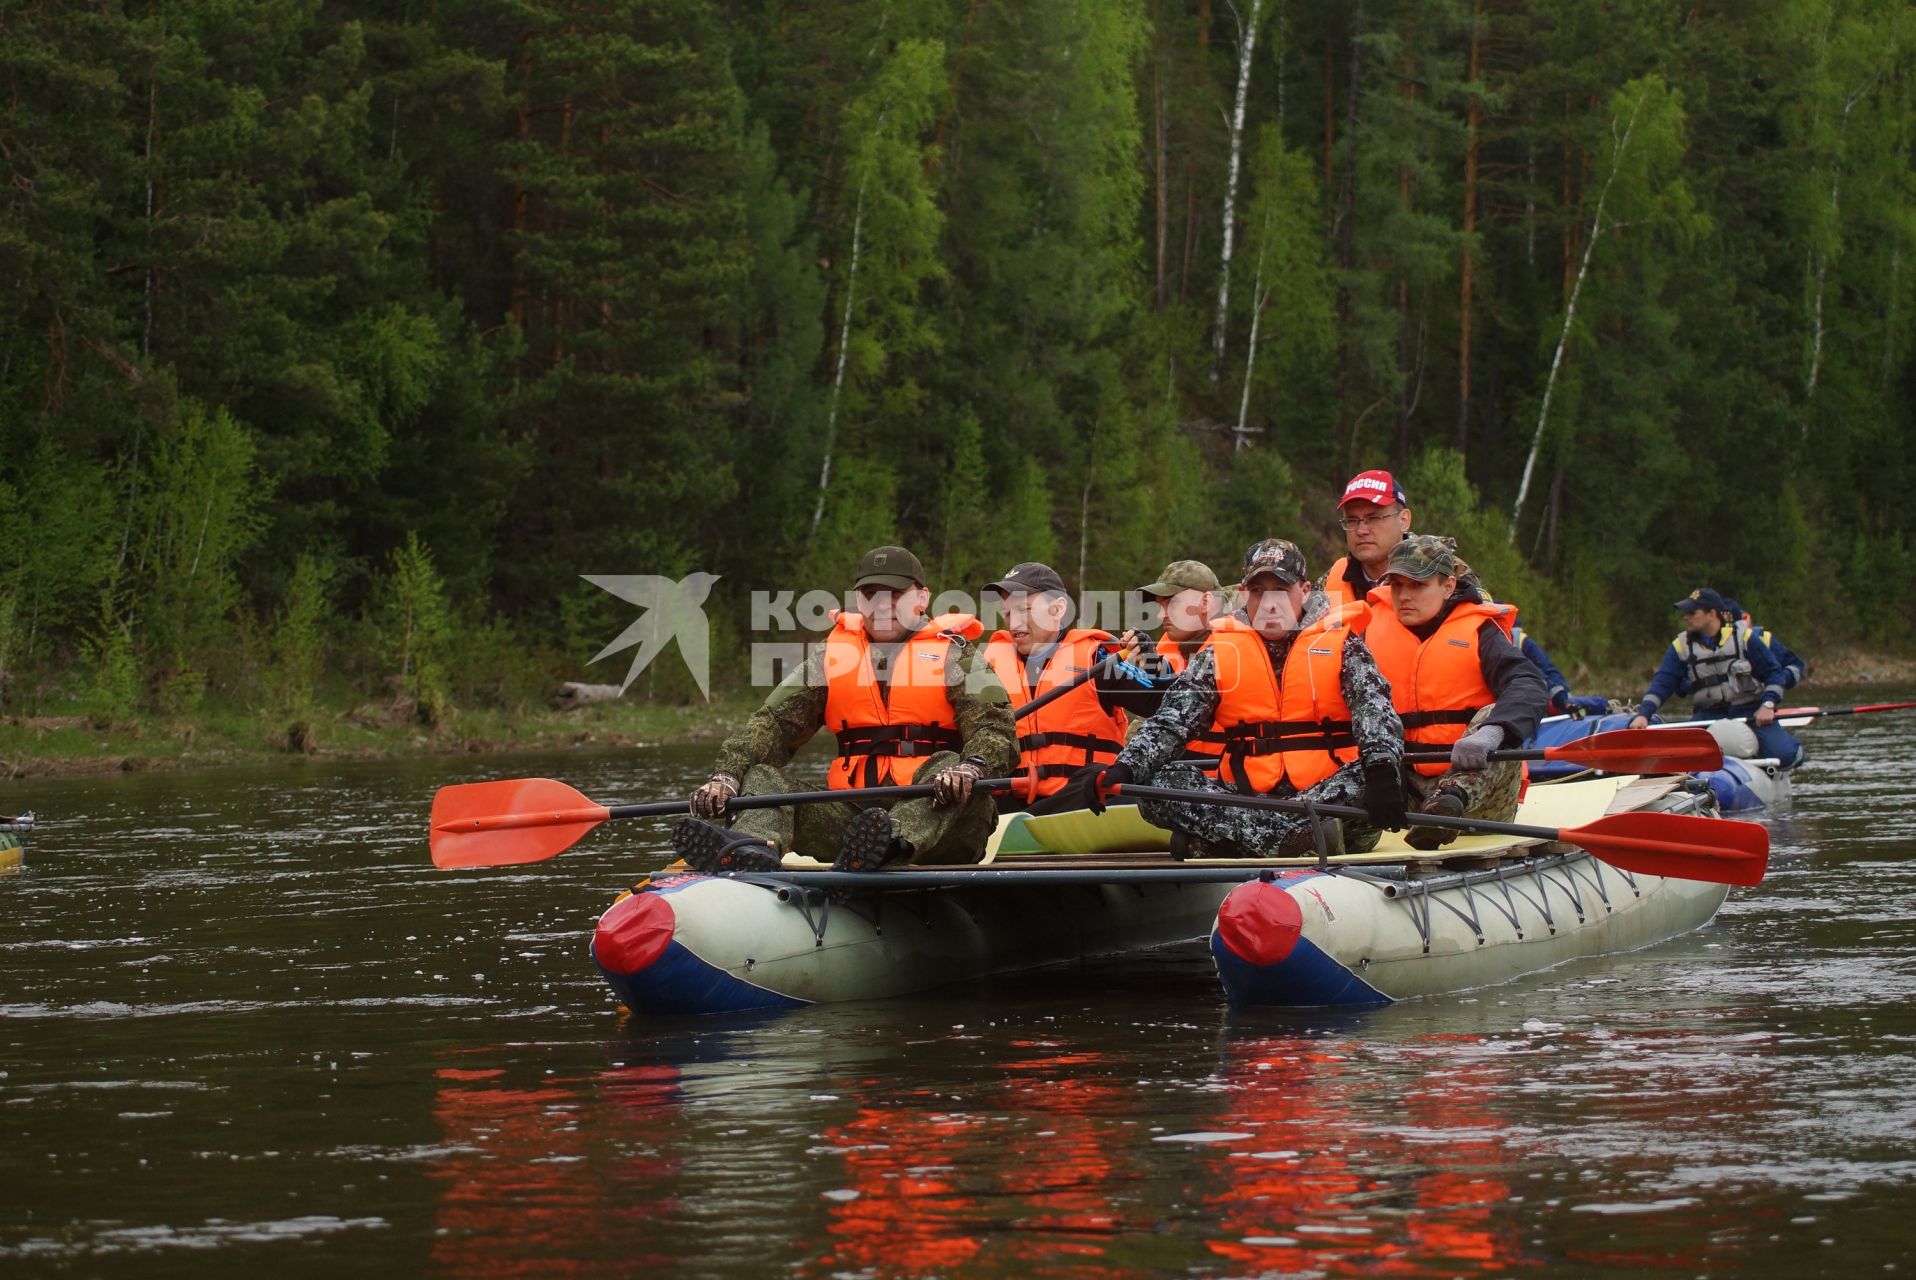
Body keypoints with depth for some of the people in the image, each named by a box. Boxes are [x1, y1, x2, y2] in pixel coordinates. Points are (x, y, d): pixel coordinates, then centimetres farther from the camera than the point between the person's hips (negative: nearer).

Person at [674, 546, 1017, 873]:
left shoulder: (955, 656, 8)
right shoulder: (828, 657, 17)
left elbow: (995, 727, -8)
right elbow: (773, 722, 6)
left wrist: (970, 769, -33)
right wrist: (726, 775, -14)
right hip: (852, 811, 3)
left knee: (949, 767, -33)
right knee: (762, 777, -14)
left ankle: (892, 843, -62)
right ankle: (755, 847, -49)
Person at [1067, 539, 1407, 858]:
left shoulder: (1340, 643, 6)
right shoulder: (1219, 654, 10)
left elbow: (1374, 708, -10)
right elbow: (1172, 721, 0)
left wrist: (1380, 768, -32)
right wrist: (1123, 769, -19)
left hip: (1328, 794, -2)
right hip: (1245, 795, 2)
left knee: (1369, 777, -34)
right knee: (1161, 782, -21)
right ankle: (1305, 835, -33)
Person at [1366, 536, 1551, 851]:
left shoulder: (1477, 632, -1)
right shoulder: (1375, 625, 9)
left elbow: (1530, 689, -19)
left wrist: (1489, 733, -40)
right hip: (1409, 786, 4)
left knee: (1494, 717, -29)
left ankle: (1454, 797, -53)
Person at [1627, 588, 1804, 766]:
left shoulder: (1744, 638, -4)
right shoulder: (1681, 646, 3)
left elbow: (1773, 673, 0)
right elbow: (1662, 683, -3)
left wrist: (1768, 705, -15)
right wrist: (1643, 714, -18)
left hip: (1750, 712, -2)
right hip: (1709, 715, 2)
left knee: (1786, 756, -21)